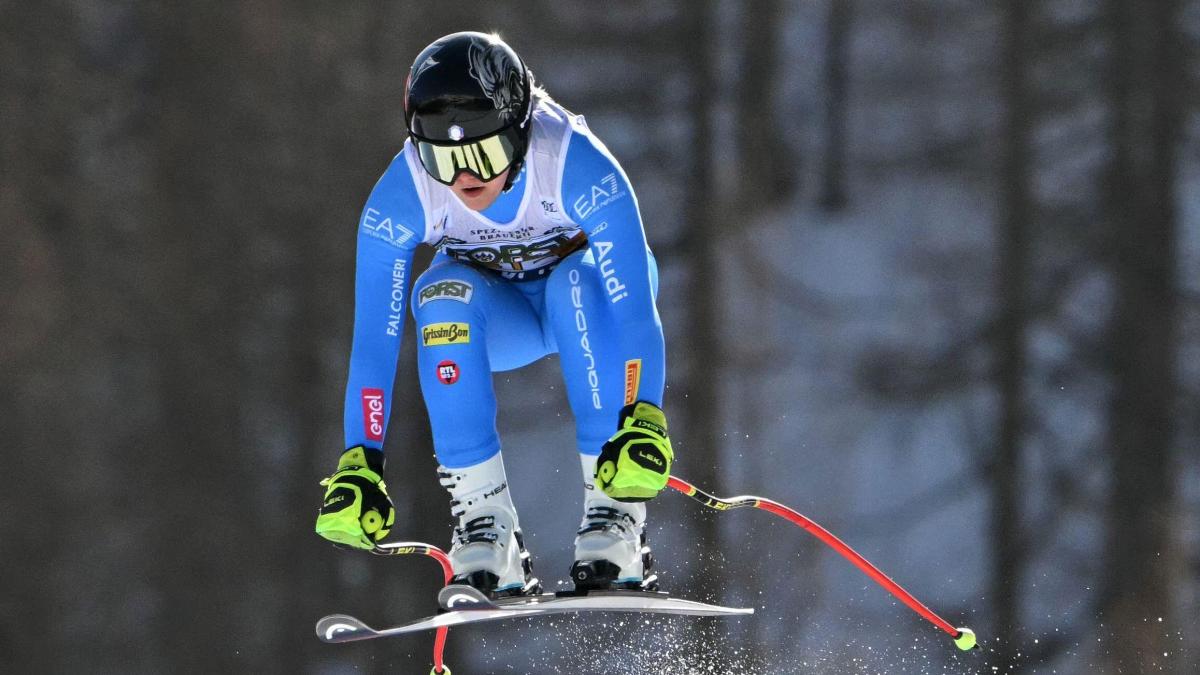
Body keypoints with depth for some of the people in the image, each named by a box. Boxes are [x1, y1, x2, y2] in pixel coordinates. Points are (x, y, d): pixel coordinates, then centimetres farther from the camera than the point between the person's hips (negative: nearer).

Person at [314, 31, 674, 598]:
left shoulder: (578, 165, -34)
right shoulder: (401, 199, -29)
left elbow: (634, 306, -37)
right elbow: (374, 338, -27)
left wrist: (643, 421, -48)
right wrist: (360, 465, -33)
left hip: (587, 290, -1)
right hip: (496, 321, 1)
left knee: (578, 285, -36)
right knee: (441, 296, -33)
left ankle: (614, 514, -31)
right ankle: (485, 531, -30)